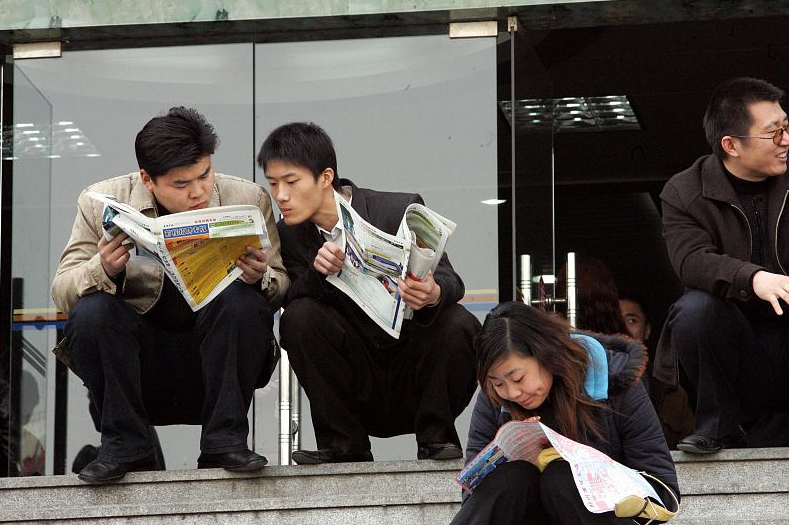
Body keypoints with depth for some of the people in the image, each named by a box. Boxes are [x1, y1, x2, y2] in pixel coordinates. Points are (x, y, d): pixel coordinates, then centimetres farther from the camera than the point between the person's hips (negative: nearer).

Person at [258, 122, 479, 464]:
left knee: (459, 325, -30)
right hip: (359, 389, 2)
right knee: (298, 317, -21)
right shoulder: (290, 235, 0)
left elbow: (449, 281, -15)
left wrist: (433, 294, -39)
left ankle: (435, 437, -9)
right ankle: (343, 444, -12)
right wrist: (317, 272, -31)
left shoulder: (401, 211, -10)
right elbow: (289, 301, -10)